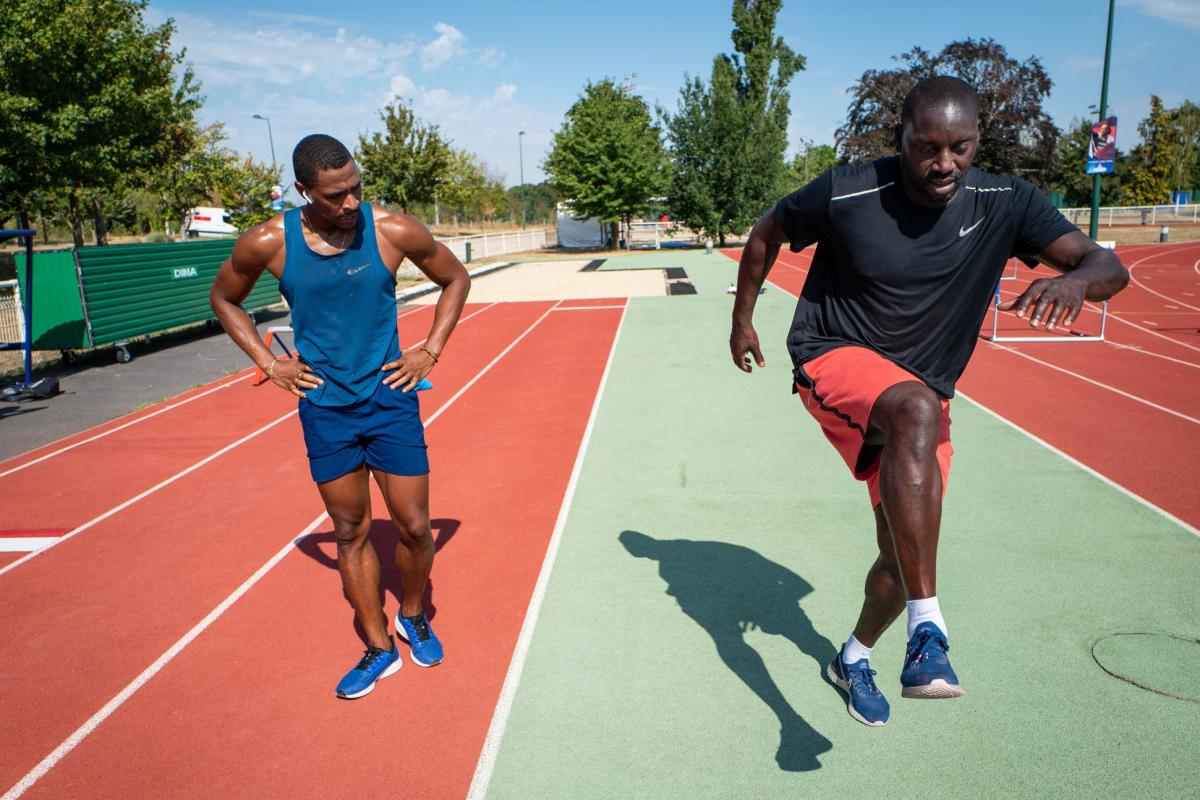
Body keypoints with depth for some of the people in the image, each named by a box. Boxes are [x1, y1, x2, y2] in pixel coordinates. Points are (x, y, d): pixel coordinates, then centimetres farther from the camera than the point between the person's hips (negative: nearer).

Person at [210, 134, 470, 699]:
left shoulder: (394, 231, -11)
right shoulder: (267, 243, -9)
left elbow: (456, 278, 6)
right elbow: (223, 298, 11)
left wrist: (431, 350, -1)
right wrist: (266, 361, 1)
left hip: (390, 399, -1)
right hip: (324, 408, 1)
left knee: (413, 526, 4)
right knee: (351, 532, 9)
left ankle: (413, 616, 33)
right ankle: (378, 649, 25)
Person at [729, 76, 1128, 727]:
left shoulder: (1005, 204, -7)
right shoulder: (846, 194, -15)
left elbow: (1109, 267, -11)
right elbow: (767, 233, 3)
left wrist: (1077, 279, -35)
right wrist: (742, 320, 8)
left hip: (923, 399, 5)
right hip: (834, 359, -4)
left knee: (905, 554, 7)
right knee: (917, 410, -40)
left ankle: (854, 657, 39)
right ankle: (927, 629, -38)